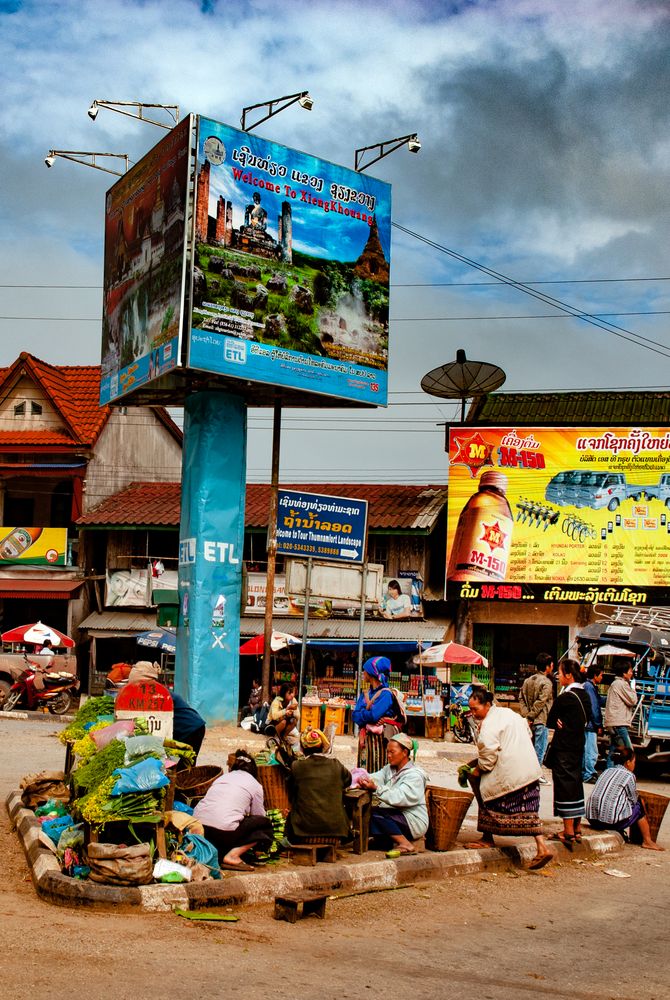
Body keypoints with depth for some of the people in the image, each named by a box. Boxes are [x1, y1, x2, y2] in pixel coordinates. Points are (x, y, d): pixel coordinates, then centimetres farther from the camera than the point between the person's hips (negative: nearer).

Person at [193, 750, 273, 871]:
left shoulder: (222, 777, 27)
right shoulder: (255, 785, 14)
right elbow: (259, 815, 21)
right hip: (224, 832, -6)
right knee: (265, 825, 13)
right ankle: (233, 855, -5)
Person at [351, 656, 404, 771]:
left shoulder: (386, 693, -9)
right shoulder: (365, 692, 13)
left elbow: (373, 715, -19)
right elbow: (355, 716, 4)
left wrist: (361, 714, 0)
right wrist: (367, 713, -14)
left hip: (381, 738, -7)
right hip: (366, 738, 7)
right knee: (365, 771, 6)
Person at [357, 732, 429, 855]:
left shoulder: (414, 775, -13)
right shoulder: (389, 769, 14)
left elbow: (399, 798, -27)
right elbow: (375, 777, -3)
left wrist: (376, 788, -36)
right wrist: (363, 781, -27)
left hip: (413, 821, -8)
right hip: (396, 815, 8)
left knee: (375, 813, -25)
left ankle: (406, 844, -22)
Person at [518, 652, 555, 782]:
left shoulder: (527, 680, 11)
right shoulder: (546, 683, -12)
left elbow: (521, 699, 6)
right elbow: (540, 702, -18)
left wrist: (526, 715, -1)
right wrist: (530, 716, -13)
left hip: (530, 721, 7)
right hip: (540, 721, -7)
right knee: (540, 748, 0)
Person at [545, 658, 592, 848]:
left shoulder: (565, 698, -18)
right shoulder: (584, 695, 7)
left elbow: (550, 722, -11)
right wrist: (565, 723, 1)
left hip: (563, 748, -9)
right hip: (578, 745, 9)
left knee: (565, 785, -4)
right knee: (576, 784, 15)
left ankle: (569, 832, -1)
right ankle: (577, 828, 24)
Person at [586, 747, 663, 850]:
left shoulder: (606, 771, 17)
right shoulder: (629, 775, -2)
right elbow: (633, 800, 6)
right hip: (612, 821, -7)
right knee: (639, 807, 17)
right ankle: (647, 841, 24)